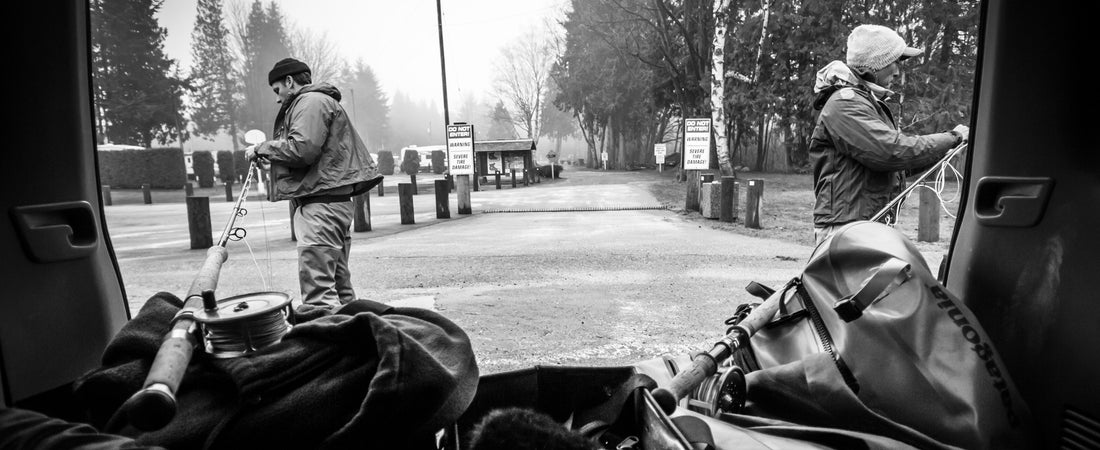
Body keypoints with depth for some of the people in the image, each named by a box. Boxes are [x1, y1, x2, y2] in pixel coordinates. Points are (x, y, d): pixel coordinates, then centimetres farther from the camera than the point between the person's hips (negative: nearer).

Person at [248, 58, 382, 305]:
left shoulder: (312, 101, -6)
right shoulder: (322, 101, 27)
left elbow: (302, 149, -20)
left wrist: (262, 148, -6)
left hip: (321, 203, -11)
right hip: (335, 200, 11)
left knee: (318, 290, -14)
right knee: (339, 285, 13)